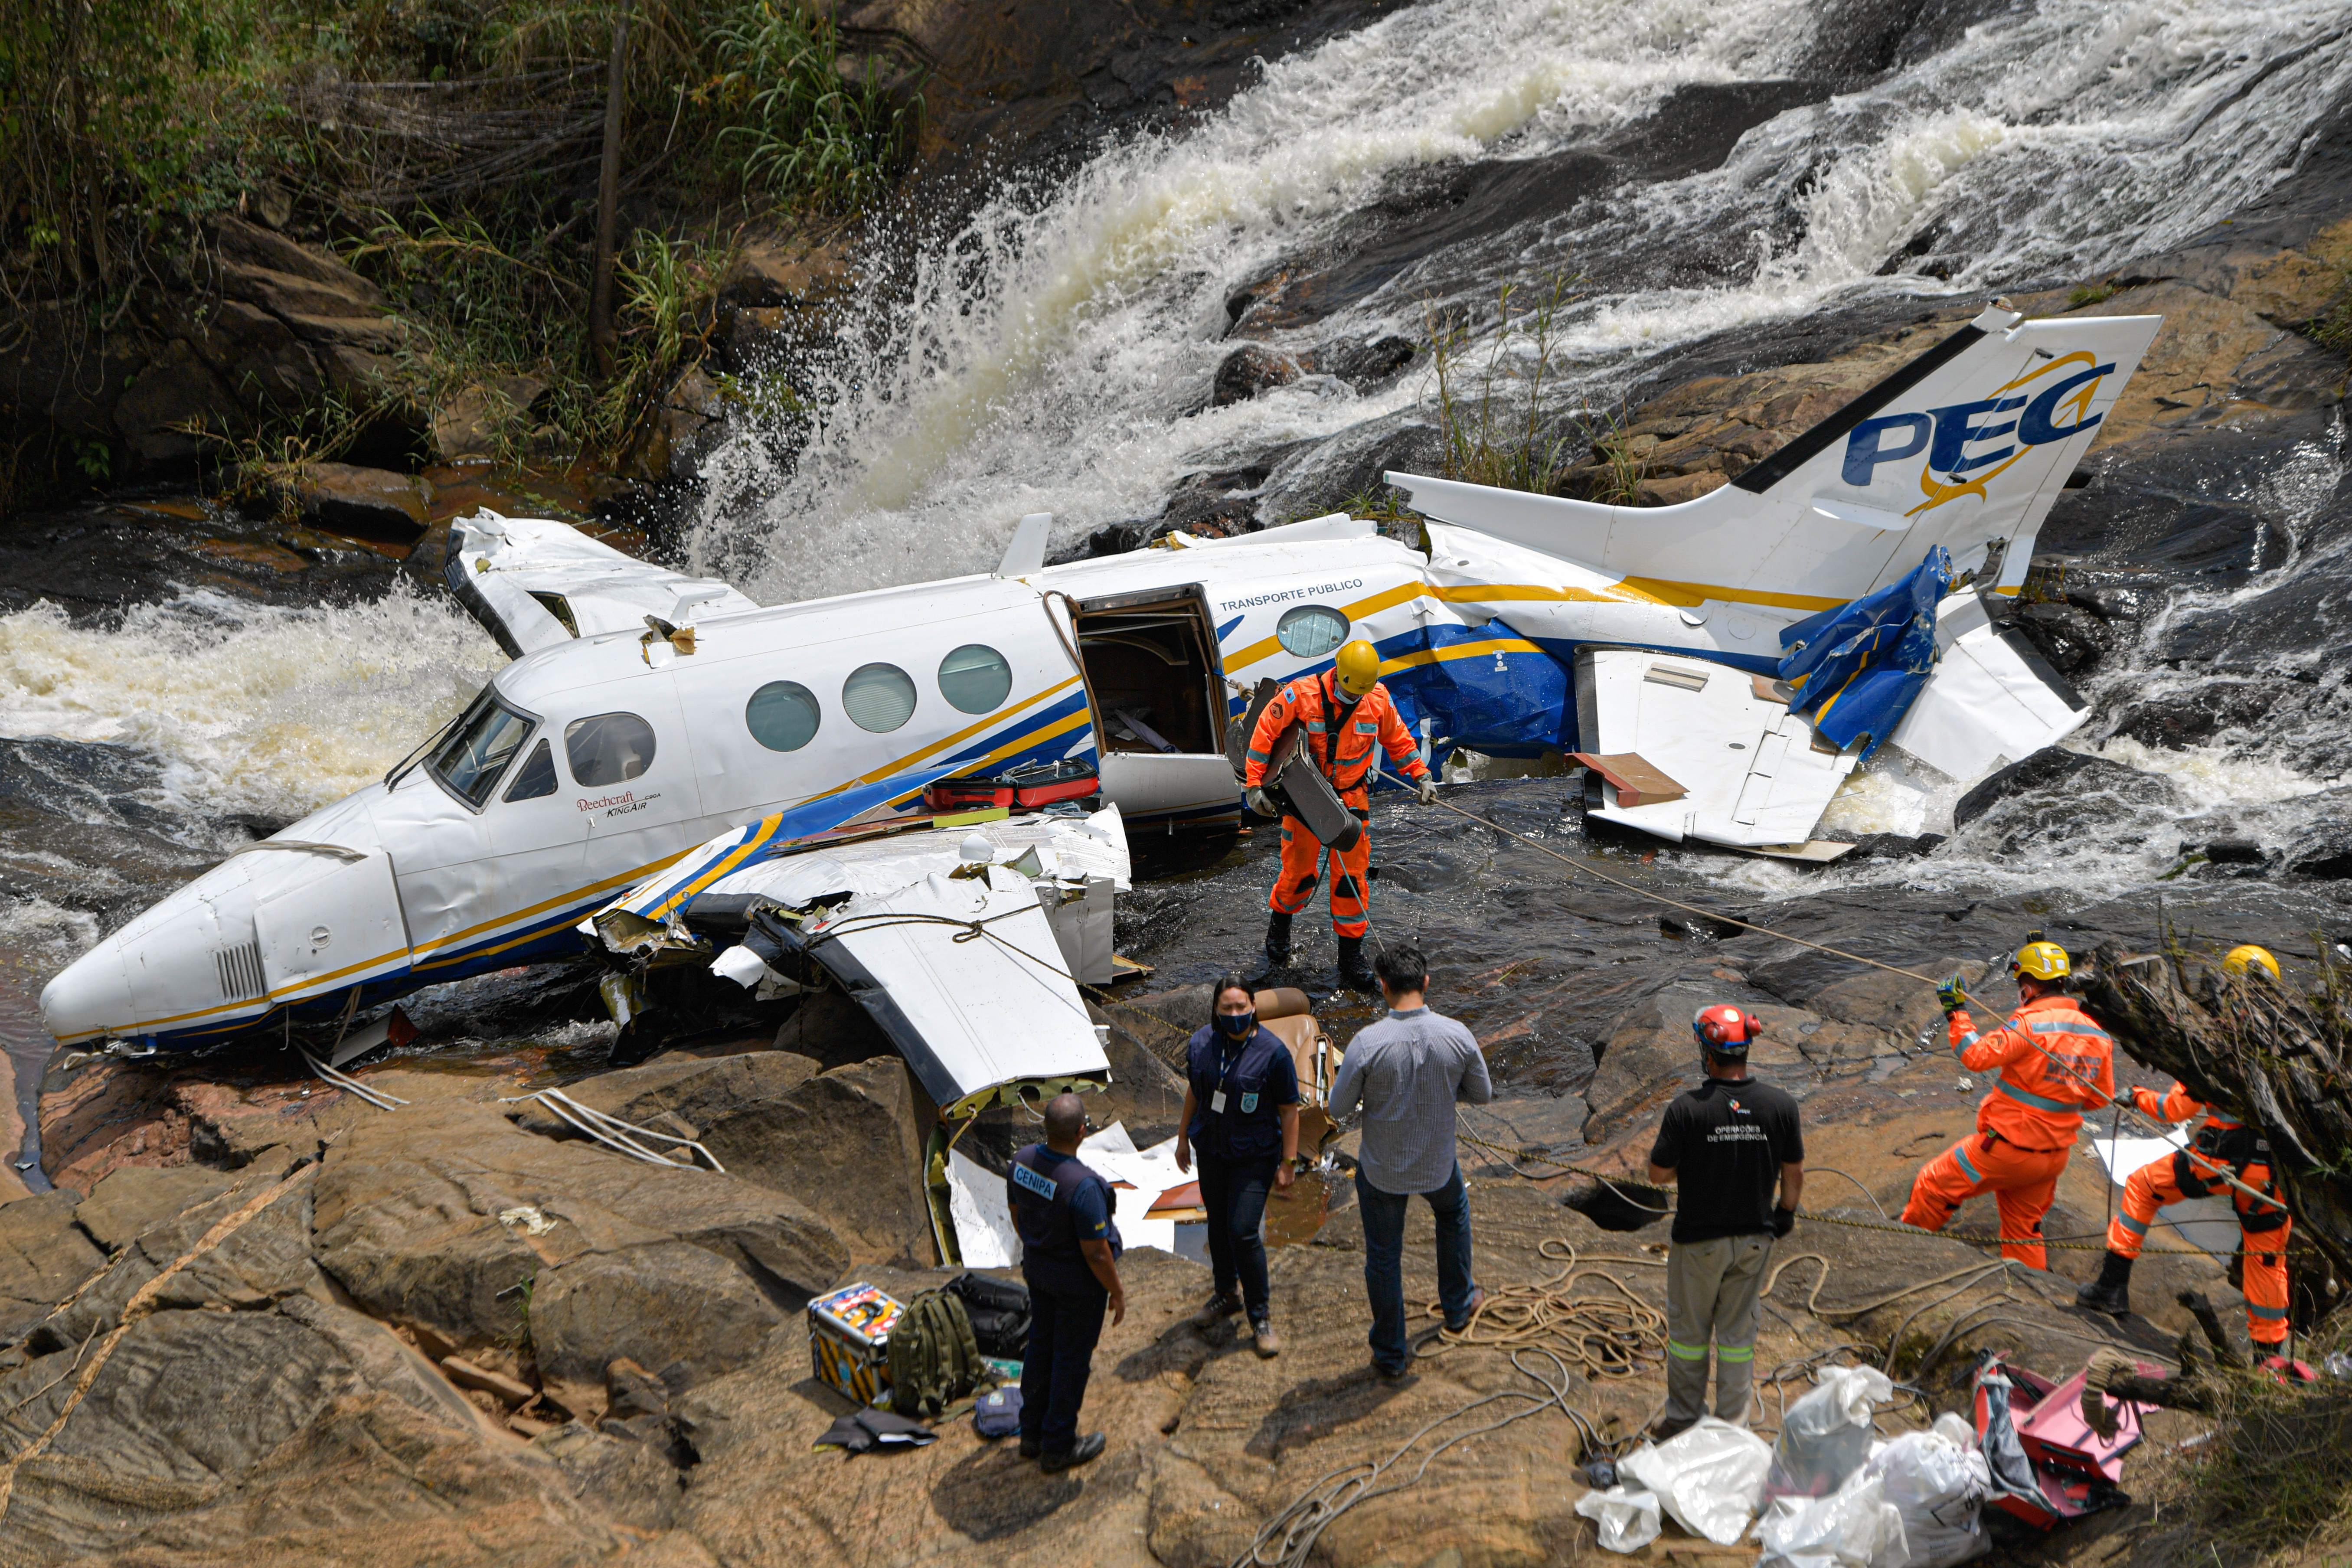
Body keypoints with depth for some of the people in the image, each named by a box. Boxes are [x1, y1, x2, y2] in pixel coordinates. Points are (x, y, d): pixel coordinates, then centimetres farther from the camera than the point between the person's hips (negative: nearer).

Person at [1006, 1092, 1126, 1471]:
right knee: (1071, 1360, 11)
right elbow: (1096, 1252, -25)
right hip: (1079, 1282, -7)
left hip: (1037, 1270, 7)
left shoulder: (1022, 1161, -12)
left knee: (1041, 1350, 23)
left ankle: (1032, 1433, 38)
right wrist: (1117, 1293, -10)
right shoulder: (1082, 1185, -34)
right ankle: (1059, 1446, 25)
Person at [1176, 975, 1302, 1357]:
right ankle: (1228, 1294, 39)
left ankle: (1260, 1317, 6)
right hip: (1211, 1150, 5)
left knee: (1243, 1232, -10)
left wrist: (1288, 1163, -11)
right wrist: (1183, 1137, 16)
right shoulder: (1201, 1042, -3)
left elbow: (1289, 1110, -12)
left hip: (1255, 1156, -5)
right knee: (1218, 1224, 16)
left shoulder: (1273, 1051, -18)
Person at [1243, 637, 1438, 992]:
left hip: (1352, 797, 2)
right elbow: (1264, 733, -12)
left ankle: (1351, 955, 8)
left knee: (1352, 874, -1)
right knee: (1300, 869, 5)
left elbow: (1398, 738, 9)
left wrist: (1421, 776, 7)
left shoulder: (1378, 699, -9)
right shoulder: (1301, 695, -19)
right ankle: (1280, 922, 37)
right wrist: (1255, 785, -14)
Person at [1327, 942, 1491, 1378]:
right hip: (1437, 1165, 2)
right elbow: (1482, 1094, -3)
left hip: (1382, 1170, -2)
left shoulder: (1368, 1042, -26)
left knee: (1383, 1256, 16)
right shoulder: (1456, 1035, -18)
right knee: (1454, 1211, 35)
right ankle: (1458, 1305, 49)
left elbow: (1338, 1108, -14)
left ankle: (1390, 1355, 29)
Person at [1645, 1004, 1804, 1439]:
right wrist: (1785, 1215, 17)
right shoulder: (1780, 1106, -12)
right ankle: (1733, 1426, 24)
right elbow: (1794, 1175, -1)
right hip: (1754, 1238, 3)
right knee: (1738, 1334, 16)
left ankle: (1683, 1419, 28)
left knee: (1689, 1332, 16)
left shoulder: (1687, 1109, -22)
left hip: (1699, 1240, -3)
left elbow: (1659, 1175, -13)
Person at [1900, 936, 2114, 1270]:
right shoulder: (2097, 1035, 1)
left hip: (2007, 1150, -7)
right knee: (2023, 1227, 24)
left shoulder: (2030, 1024, -22)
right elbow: (2101, 1097, 10)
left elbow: (1977, 1056, -27)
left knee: (1932, 1186, 11)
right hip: (2055, 1156, 7)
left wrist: (1957, 1013, -17)